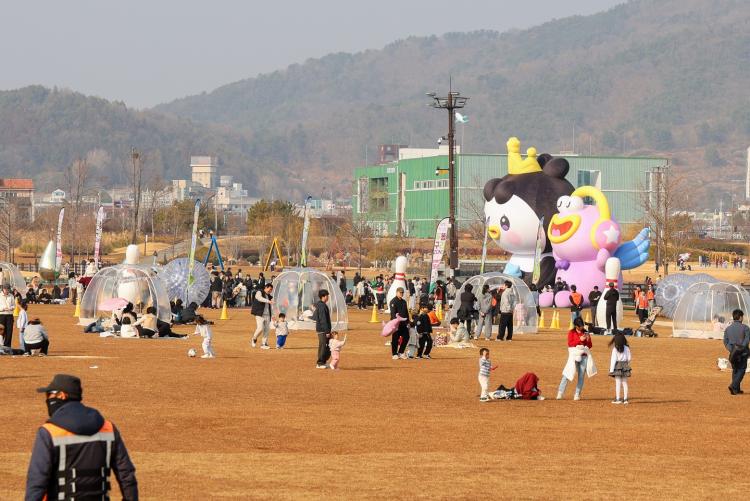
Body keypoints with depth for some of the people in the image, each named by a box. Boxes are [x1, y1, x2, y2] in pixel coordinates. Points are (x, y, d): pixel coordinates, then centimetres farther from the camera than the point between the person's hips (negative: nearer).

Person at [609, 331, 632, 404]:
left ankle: (617, 399, -2)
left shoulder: (615, 349, -10)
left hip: (618, 366, -4)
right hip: (625, 365, 4)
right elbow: (629, 358, 7)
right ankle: (625, 399, 10)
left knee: (618, 382, -1)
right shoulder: (627, 348, 2)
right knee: (624, 383, 9)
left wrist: (611, 369, -10)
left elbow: (613, 359, -11)